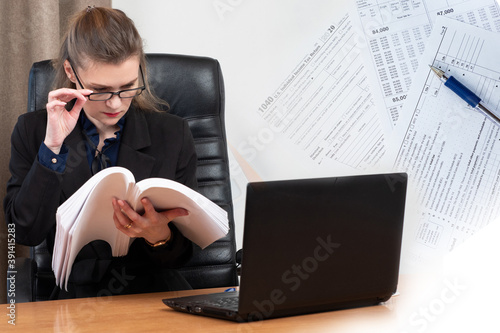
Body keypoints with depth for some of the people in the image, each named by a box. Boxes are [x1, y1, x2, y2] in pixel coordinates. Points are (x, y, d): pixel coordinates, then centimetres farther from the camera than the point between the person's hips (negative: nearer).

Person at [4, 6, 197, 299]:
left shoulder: (173, 134, 3)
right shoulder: (33, 131, 5)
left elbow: (185, 253, 3)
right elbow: (26, 234, -5)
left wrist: (160, 236, -20)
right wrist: (53, 146, -11)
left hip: (153, 295, 0)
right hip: (74, 294, 0)